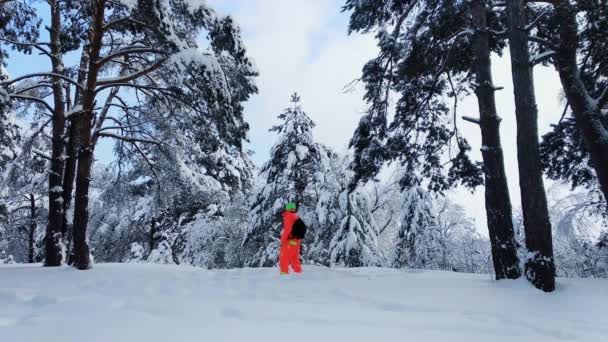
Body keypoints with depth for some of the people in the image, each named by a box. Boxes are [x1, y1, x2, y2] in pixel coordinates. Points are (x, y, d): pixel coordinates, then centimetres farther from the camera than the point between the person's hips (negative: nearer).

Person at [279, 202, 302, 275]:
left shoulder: (289, 216, -9)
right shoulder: (297, 217, 15)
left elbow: (287, 229, -18)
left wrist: (283, 240, -13)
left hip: (290, 241, -8)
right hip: (297, 241, 8)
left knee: (284, 257, -1)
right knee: (294, 259, 17)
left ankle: (284, 273, -5)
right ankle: (298, 272, 20)